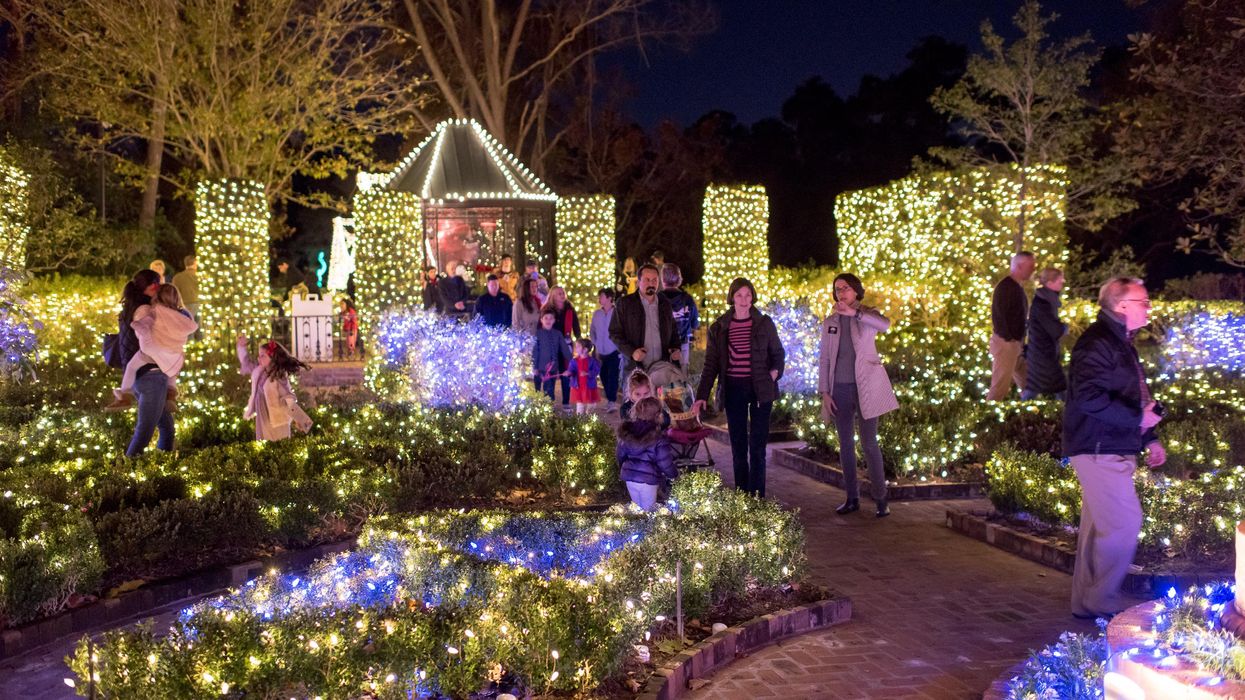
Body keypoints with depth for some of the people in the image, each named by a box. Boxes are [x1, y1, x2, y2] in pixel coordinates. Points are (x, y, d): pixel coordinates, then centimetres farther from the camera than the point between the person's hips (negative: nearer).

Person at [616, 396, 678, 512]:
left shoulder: (627, 430, -1)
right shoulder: (658, 437, -18)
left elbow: (620, 454, 9)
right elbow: (664, 462, -15)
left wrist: (622, 470, 28)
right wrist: (674, 474, 4)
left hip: (629, 476, 5)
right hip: (648, 479, -5)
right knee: (648, 511, 10)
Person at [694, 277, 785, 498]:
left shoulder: (764, 323, 2)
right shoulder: (719, 328, 5)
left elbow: (778, 353, 13)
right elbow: (711, 365, 5)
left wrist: (776, 371, -8)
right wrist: (701, 396, -2)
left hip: (760, 389, -1)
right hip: (734, 390, 1)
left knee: (757, 445, -2)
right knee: (738, 446, 6)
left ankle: (756, 497, 2)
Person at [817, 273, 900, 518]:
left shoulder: (867, 316, 0)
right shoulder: (830, 322, 9)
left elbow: (885, 324, -25)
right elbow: (824, 359, 9)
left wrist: (854, 312, -30)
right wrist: (824, 392, 2)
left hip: (865, 387, -4)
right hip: (840, 388, 4)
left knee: (869, 442, -4)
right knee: (845, 444, 7)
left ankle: (880, 499, 2)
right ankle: (852, 498, 15)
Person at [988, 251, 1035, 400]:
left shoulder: (1018, 287, 15)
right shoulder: (1005, 286, -15)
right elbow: (997, 315, -21)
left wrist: (1021, 342, 13)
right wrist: (1008, 339, -20)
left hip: (1016, 343, 10)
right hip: (1005, 343, -10)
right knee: (1000, 387, -7)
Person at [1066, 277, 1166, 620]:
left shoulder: (1121, 342, 18)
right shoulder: (1097, 342, -16)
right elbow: (1089, 397, -27)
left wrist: (1150, 438, 21)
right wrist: (1138, 419, -22)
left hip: (1110, 450, 10)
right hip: (1099, 450, -10)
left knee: (1098, 526, 13)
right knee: (1124, 523, -9)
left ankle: (1086, 601, 21)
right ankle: (1102, 600, 2)